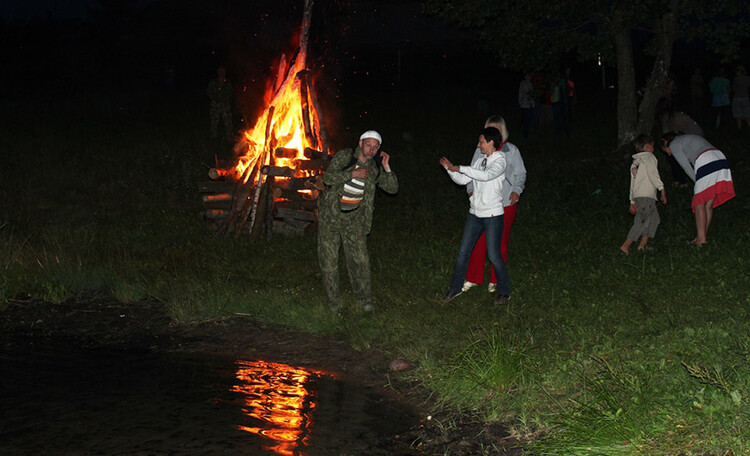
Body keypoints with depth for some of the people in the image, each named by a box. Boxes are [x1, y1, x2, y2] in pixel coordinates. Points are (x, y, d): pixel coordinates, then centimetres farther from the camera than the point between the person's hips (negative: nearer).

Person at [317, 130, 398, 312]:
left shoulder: (375, 168, 5)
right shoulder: (344, 156, -4)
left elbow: (393, 188, 4)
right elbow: (328, 178, -13)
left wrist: (386, 167, -7)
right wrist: (353, 173, -19)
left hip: (354, 219, 2)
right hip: (331, 215, -2)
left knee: (359, 259, -2)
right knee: (329, 258, 1)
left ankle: (364, 299, 12)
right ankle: (333, 300, 12)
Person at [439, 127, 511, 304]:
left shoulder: (500, 160, -10)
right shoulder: (478, 160, 10)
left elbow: (487, 175, -29)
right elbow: (462, 180, 13)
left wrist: (461, 168, -25)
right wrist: (450, 169, -2)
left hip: (493, 215, -6)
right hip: (475, 213, 7)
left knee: (493, 255, -3)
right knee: (463, 252, 8)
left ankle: (504, 291, 13)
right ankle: (455, 288, 19)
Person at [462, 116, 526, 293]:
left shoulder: (511, 150, 0)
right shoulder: (480, 151, 4)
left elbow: (520, 174, 6)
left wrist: (517, 191, -10)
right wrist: (471, 190, -6)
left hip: (506, 204, -1)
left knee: (500, 243, 7)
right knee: (478, 241, 2)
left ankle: (495, 280, 20)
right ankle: (473, 278, 16)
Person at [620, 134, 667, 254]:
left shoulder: (634, 162, 27)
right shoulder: (649, 157, 4)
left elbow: (632, 182, 27)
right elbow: (652, 174, -13)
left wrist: (632, 202, 28)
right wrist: (662, 188, -15)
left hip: (637, 195, 8)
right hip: (646, 195, -8)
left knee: (654, 218, 14)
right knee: (642, 221, -9)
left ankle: (643, 244, 8)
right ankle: (626, 245, -14)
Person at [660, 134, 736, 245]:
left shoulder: (674, 145, 12)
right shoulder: (688, 138, 36)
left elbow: (687, 167, 4)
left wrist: (697, 182, 12)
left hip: (707, 164, -8)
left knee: (699, 203, -2)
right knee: (708, 205, 10)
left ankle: (701, 237, -6)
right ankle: (703, 236, 11)